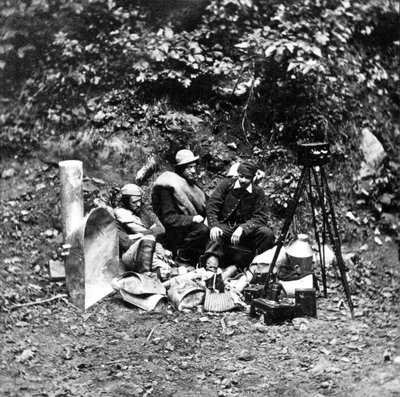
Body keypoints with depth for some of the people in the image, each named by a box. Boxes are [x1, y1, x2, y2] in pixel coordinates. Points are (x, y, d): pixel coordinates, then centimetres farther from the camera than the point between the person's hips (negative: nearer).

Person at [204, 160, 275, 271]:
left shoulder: (258, 192, 0)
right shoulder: (226, 184, 1)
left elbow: (261, 217, -8)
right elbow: (211, 205, -3)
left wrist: (242, 229, -26)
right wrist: (214, 226, -22)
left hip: (247, 229, 1)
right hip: (225, 226, -1)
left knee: (267, 233, -27)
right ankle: (211, 267, -44)